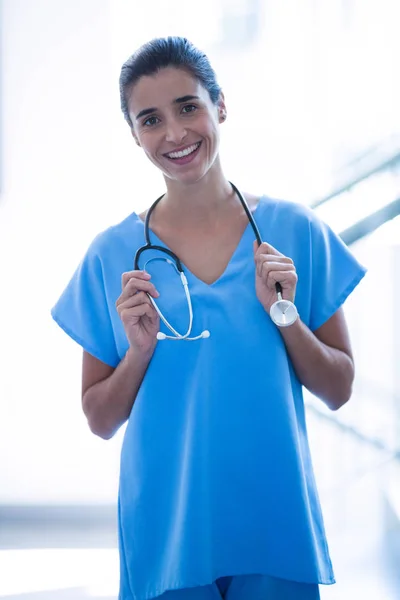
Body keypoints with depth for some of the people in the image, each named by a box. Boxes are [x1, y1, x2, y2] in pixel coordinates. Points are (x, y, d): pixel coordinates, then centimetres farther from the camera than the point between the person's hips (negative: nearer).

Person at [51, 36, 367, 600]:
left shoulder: (294, 230, -1)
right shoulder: (113, 255, -1)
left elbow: (339, 390, 2)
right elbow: (100, 419, 3)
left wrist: (285, 316, -14)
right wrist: (141, 349, -14)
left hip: (275, 526, 0)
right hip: (165, 529, 0)